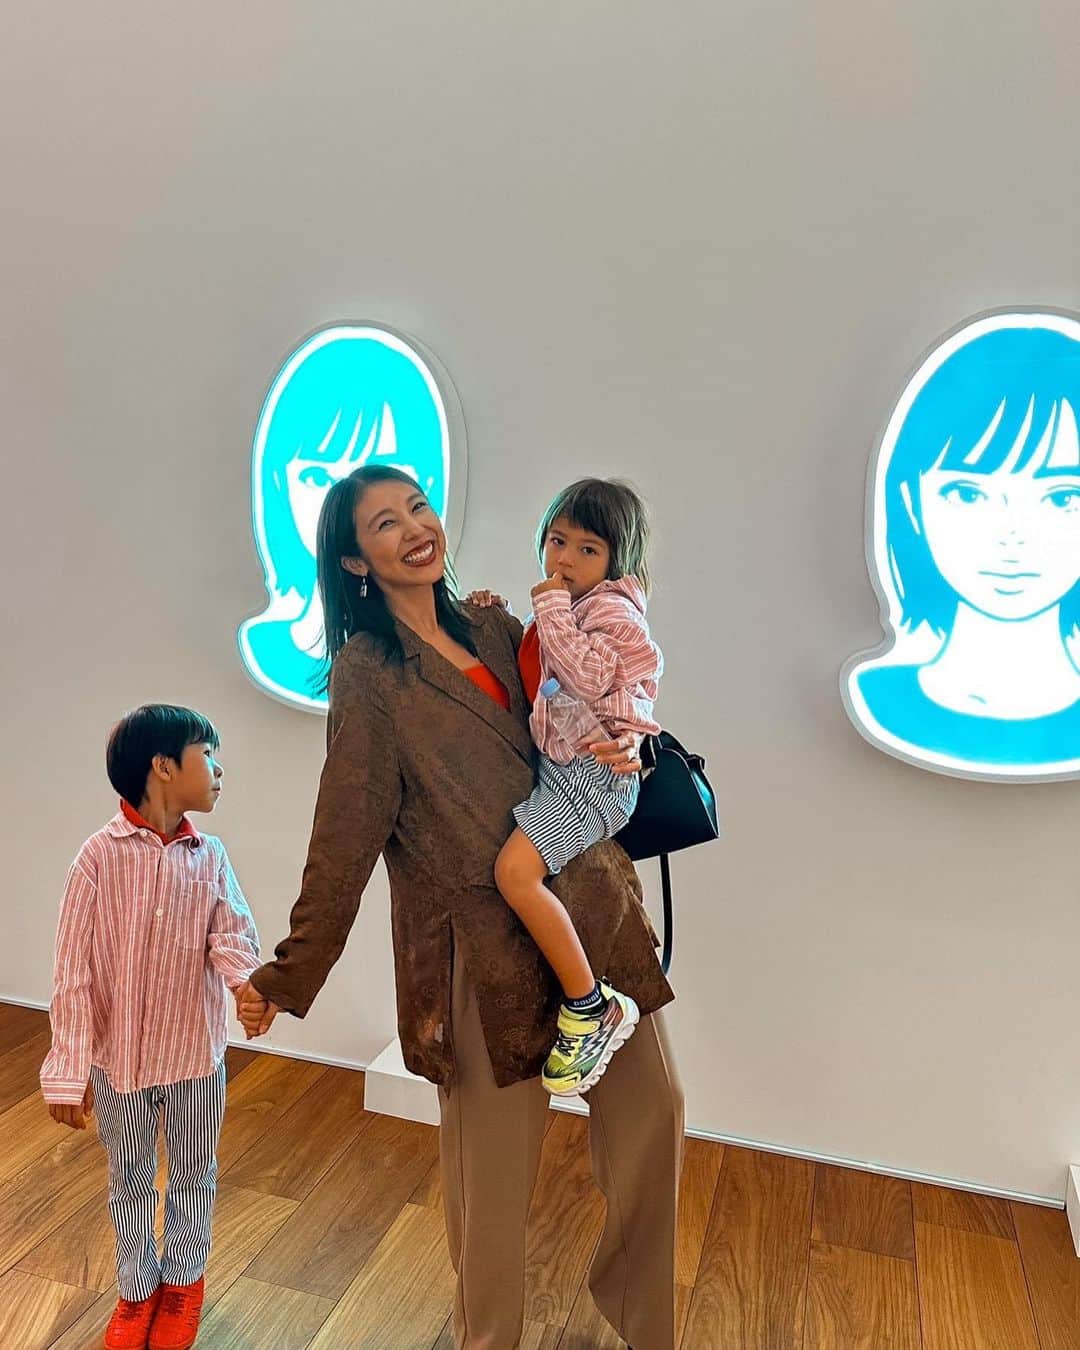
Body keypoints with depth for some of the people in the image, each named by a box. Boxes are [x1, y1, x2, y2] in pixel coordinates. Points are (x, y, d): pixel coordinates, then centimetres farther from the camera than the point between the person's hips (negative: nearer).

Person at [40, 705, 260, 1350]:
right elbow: (75, 972, -13)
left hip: (197, 1055, 2)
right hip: (121, 1056, -2)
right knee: (130, 1180, 20)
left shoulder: (210, 855, -6)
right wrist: (70, 1070, -11)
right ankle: (138, 1290, 44)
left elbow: (231, 933, -16)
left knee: (194, 1175, 20)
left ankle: (183, 1284, 45)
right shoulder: (100, 855, -16)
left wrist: (248, 979, -39)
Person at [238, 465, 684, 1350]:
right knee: (496, 1155, 7)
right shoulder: (367, 670, -7)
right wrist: (288, 977, -6)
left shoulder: (495, 630, 9)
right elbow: (346, 837, -6)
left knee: (652, 1106, 12)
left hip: (588, 908, 6)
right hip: (482, 943, -5)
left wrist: (628, 748, -4)